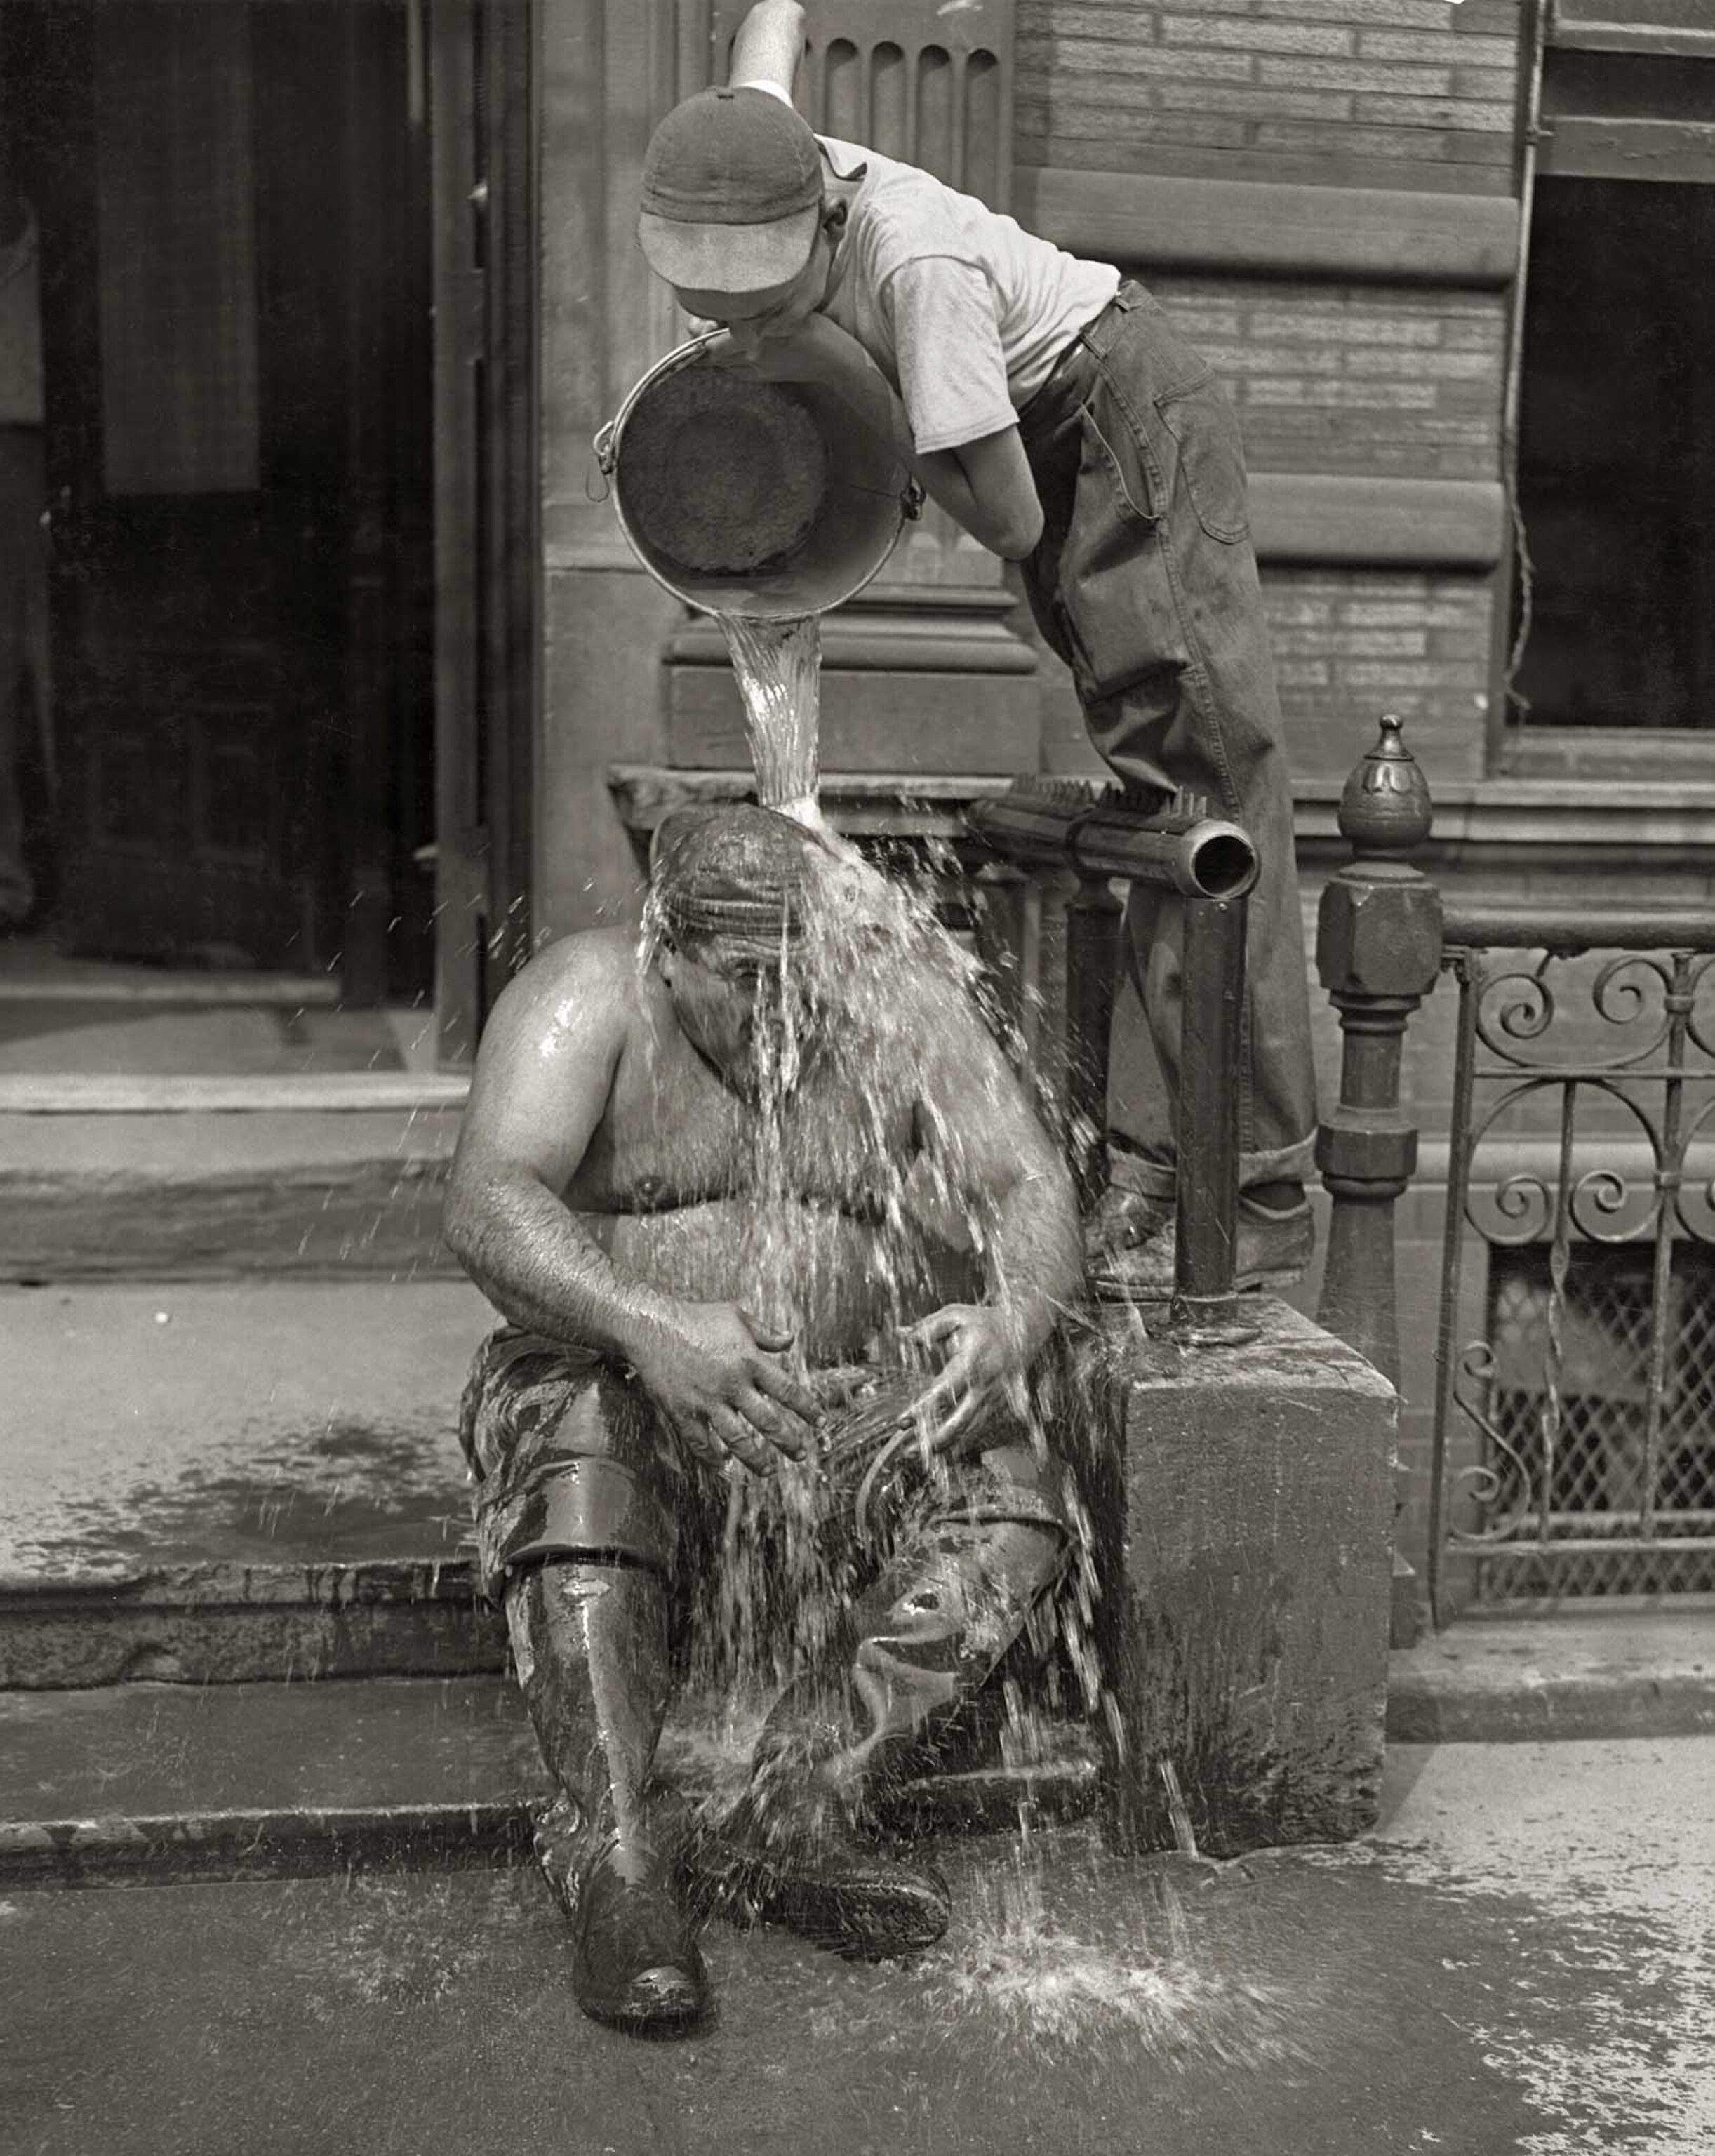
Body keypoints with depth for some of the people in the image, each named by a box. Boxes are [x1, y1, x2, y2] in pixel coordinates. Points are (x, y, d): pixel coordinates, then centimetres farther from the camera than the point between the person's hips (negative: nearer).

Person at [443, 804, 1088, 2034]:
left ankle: (793, 1825, -28)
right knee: (573, 1450, -34)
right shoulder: (589, 998, -6)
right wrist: (645, 1326, -40)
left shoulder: (903, 1005, 2)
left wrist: (1015, 1322, -29)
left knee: (1014, 1485, -24)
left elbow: (1028, 1188, -5)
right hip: (622, 1389, -2)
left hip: (862, 1416, 2)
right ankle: (618, 1854, -33)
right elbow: (489, 1205, -20)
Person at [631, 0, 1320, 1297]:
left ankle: (1260, 1200, -17)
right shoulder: (753, 158, -10)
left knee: (1204, 771, -15)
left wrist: (835, 366, -24)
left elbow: (1008, 523, -29)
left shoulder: (917, 267, -32)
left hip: (1131, 422, -9)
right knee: (1149, 769, 5)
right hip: (1063, 438, 9)